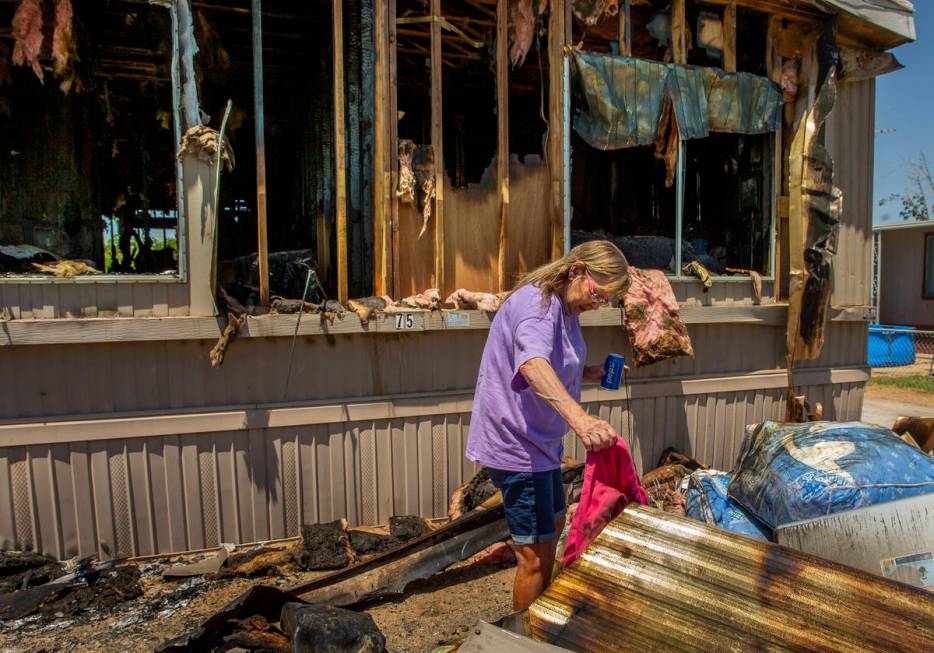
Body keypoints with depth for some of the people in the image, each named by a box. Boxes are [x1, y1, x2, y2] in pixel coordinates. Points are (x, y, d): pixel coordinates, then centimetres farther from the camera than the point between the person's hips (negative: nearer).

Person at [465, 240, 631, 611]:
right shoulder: (537, 301, -23)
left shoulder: (566, 309, 10)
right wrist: (579, 417, -57)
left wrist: (591, 374, 4)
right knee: (536, 556, -1)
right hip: (516, 443, -11)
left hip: (541, 440, 11)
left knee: (554, 525, 27)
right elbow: (532, 364, -44)